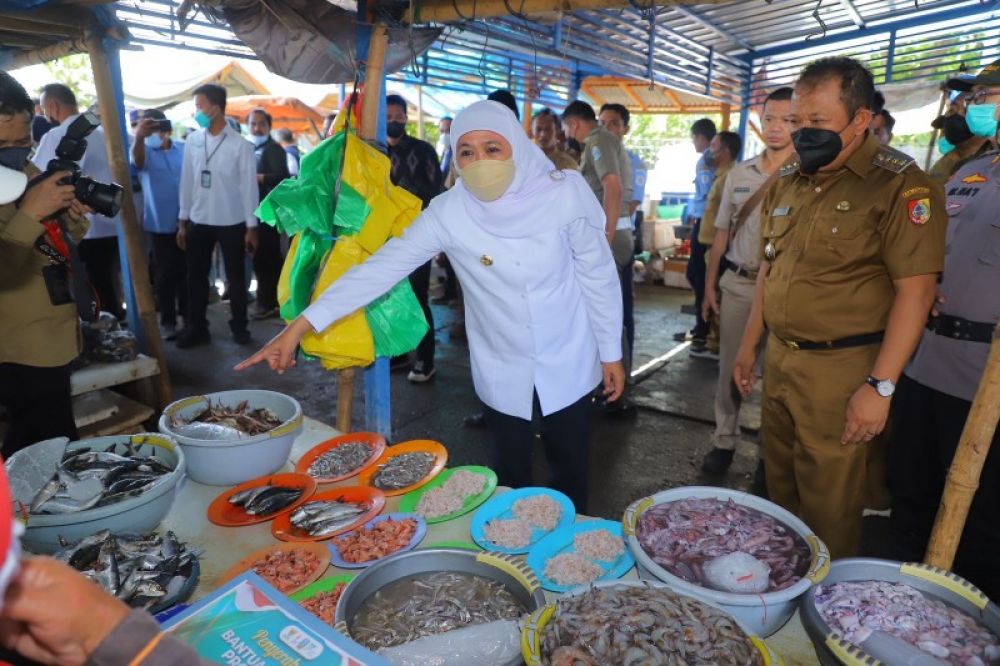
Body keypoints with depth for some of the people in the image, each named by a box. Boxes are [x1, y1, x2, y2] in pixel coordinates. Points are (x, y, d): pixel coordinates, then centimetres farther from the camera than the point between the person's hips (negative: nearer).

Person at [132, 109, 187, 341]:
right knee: (165, 273, 4)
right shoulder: (145, 150, -2)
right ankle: (167, 321, 12)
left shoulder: (185, 149, 5)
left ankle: (188, 315, 25)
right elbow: (137, 160, -26)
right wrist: (139, 137, -48)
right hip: (161, 223, -2)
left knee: (186, 270, 12)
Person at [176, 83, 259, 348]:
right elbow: (187, 181, 6)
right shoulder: (193, 141, 3)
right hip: (198, 221, 4)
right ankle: (196, 327, 21)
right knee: (196, 276, 9)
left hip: (231, 222, -3)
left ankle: (239, 326, 22)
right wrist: (182, 221, 6)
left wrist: (251, 227, -6)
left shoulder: (241, 144, -8)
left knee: (236, 277, 8)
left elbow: (249, 187, -6)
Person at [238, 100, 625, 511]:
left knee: (570, 472, 16)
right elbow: (383, 267, -15)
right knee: (510, 480, 16)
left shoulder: (563, 195, -17)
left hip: (568, 365, 0)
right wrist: (299, 327, -19)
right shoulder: (448, 212, -14)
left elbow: (599, 276, -7)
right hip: (502, 373, 1)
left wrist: (611, 352, -1)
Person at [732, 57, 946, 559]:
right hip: (777, 360, 7)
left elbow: (915, 290, -16)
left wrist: (880, 386, -19)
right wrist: (749, 344, 16)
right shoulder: (788, 180, 9)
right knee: (780, 488, 19)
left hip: (840, 368, -6)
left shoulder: (899, 185, -12)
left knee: (828, 508, 7)